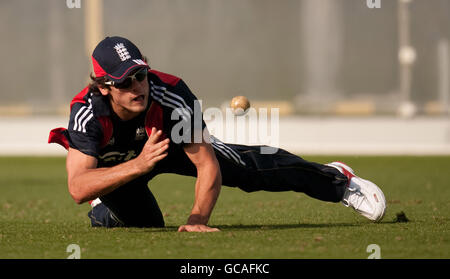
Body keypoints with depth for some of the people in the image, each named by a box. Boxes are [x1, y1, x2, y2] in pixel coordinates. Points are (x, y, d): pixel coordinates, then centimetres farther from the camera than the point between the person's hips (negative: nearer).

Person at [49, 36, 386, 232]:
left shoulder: (170, 93, -40)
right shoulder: (87, 113, -42)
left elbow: (207, 165, -34)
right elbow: (77, 187, -52)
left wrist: (197, 220, -46)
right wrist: (138, 165, -63)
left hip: (174, 143, 1)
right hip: (115, 164, -1)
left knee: (247, 166, 5)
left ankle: (338, 179, 28)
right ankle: (104, 207, 31)